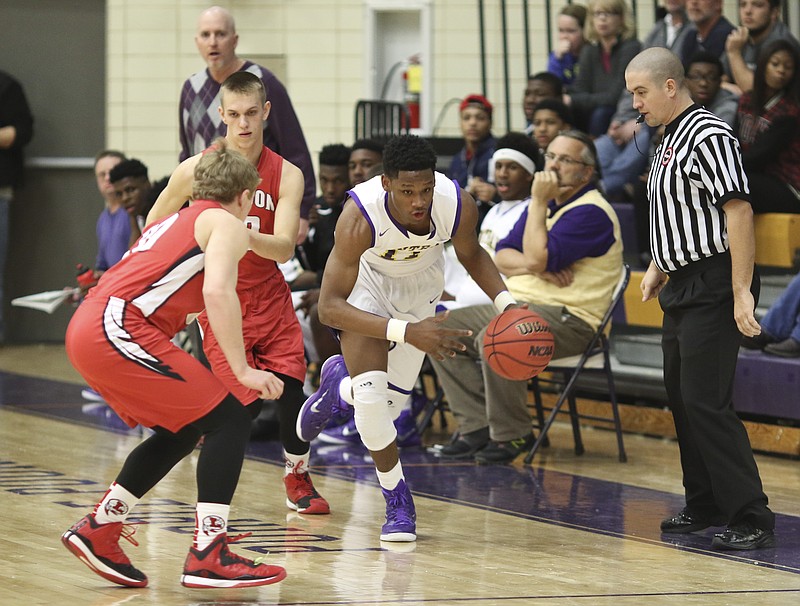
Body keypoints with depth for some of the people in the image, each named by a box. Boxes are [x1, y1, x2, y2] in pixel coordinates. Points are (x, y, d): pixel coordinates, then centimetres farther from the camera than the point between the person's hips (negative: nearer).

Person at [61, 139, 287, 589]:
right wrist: (243, 371, -16)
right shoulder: (228, 224, 3)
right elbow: (217, 292, -15)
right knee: (228, 420, -5)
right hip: (119, 328, -9)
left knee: (182, 433, 22)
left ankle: (98, 530, 24)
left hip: (86, 329, 9)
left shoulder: (177, 222, 31)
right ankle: (209, 557, -12)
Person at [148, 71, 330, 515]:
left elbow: (284, 248, -18)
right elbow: (154, 226, 6)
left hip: (270, 299, 2)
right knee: (245, 403, -14)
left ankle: (298, 481, 17)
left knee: (291, 389, -8)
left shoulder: (286, 175, -6)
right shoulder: (197, 170, -10)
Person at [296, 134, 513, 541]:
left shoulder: (459, 206, -32)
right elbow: (330, 308, -38)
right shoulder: (359, 217, -41)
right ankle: (397, 502, 0)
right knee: (370, 394, -21)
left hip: (420, 283, 3)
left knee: (389, 401, 11)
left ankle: (339, 383, 48)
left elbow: (471, 254, -6)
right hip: (367, 279, -3)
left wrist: (506, 303, -23)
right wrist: (407, 333, -48)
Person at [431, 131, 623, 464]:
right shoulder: (546, 204, 17)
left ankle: (512, 436, -19)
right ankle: (477, 427, -6)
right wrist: (534, 266, -9)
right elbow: (501, 257, 12)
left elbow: (539, 258, -23)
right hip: (517, 306, 10)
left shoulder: (591, 212, -13)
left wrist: (538, 203, -14)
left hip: (569, 318, -10)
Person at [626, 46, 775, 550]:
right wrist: (659, 267, 22)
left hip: (714, 289, -10)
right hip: (683, 289, 10)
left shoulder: (709, 137, -15)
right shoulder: (670, 139, 16)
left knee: (706, 400, -14)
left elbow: (739, 213, -22)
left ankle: (753, 519, -13)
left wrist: (741, 293, -26)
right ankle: (706, 506, 24)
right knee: (681, 396, 14)